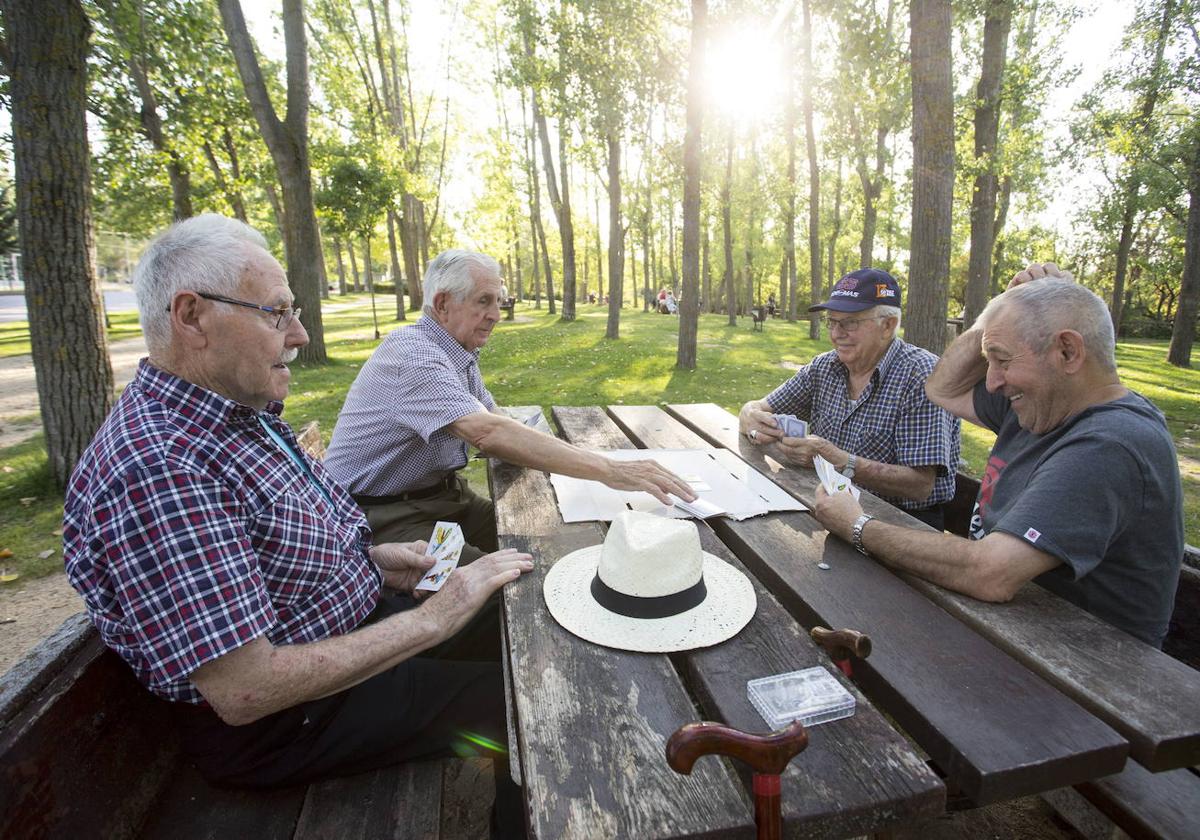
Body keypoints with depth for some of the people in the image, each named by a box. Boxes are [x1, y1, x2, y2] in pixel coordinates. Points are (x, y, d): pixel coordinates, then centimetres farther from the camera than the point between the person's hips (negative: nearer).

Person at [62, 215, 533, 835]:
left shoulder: (240, 411, 0)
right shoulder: (156, 468, -31)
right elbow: (245, 691, -31)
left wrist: (369, 557, 0)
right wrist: (429, 621, -26)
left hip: (355, 622, 9)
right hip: (279, 720, -9)